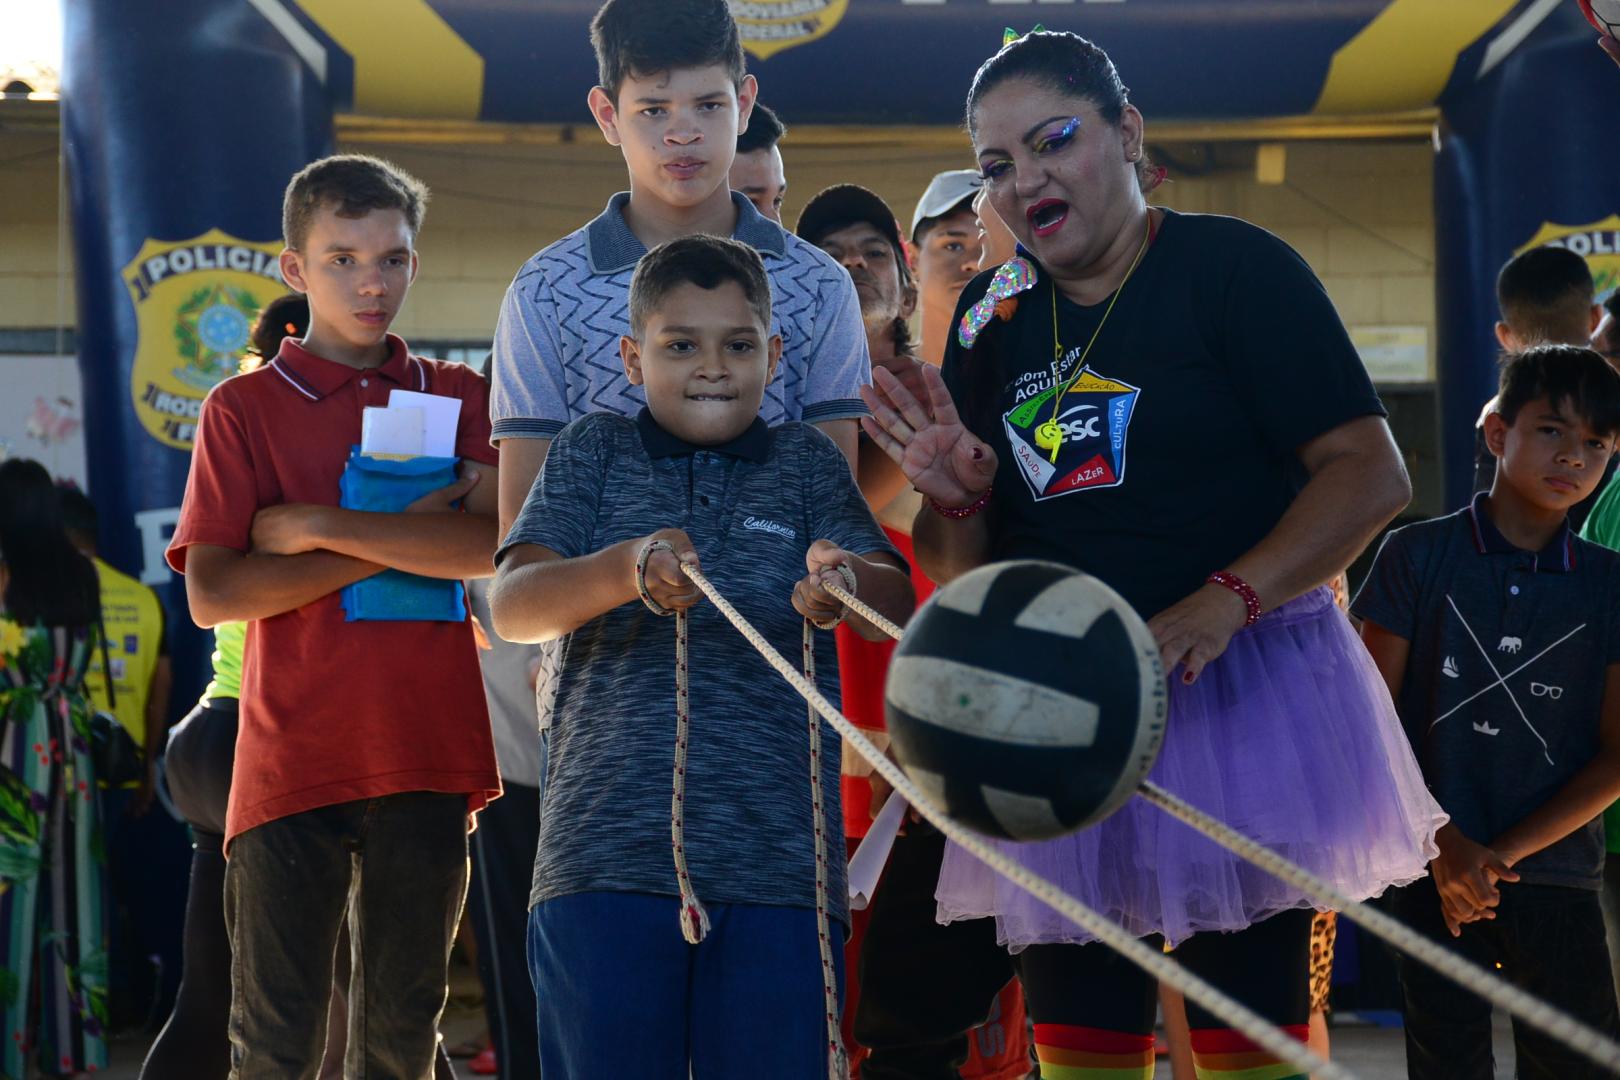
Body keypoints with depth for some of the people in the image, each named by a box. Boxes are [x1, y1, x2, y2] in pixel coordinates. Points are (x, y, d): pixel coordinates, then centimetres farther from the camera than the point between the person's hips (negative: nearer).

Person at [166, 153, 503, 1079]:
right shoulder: (244, 409, 4)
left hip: (427, 754, 2)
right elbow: (212, 595, -8)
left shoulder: (455, 396, 10)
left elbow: (492, 543, -8)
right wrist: (403, 540, -9)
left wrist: (320, 527, -11)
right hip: (291, 755, -2)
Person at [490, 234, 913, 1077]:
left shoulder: (806, 463, 13)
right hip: (607, 856, 0)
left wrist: (848, 584, -27)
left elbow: (897, 606, -1)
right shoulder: (593, 453, 11)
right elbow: (512, 606, -3)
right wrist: (627, 571, -25)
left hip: (781, 866, 1)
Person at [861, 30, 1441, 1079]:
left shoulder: (1234, 267, -5)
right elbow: (959, 567, 16)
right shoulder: (991, 316, 11)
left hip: (1233, 693, -5)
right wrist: (957, 495, -8)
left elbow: (1371, 471, -13)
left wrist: (1225, 602, -25)